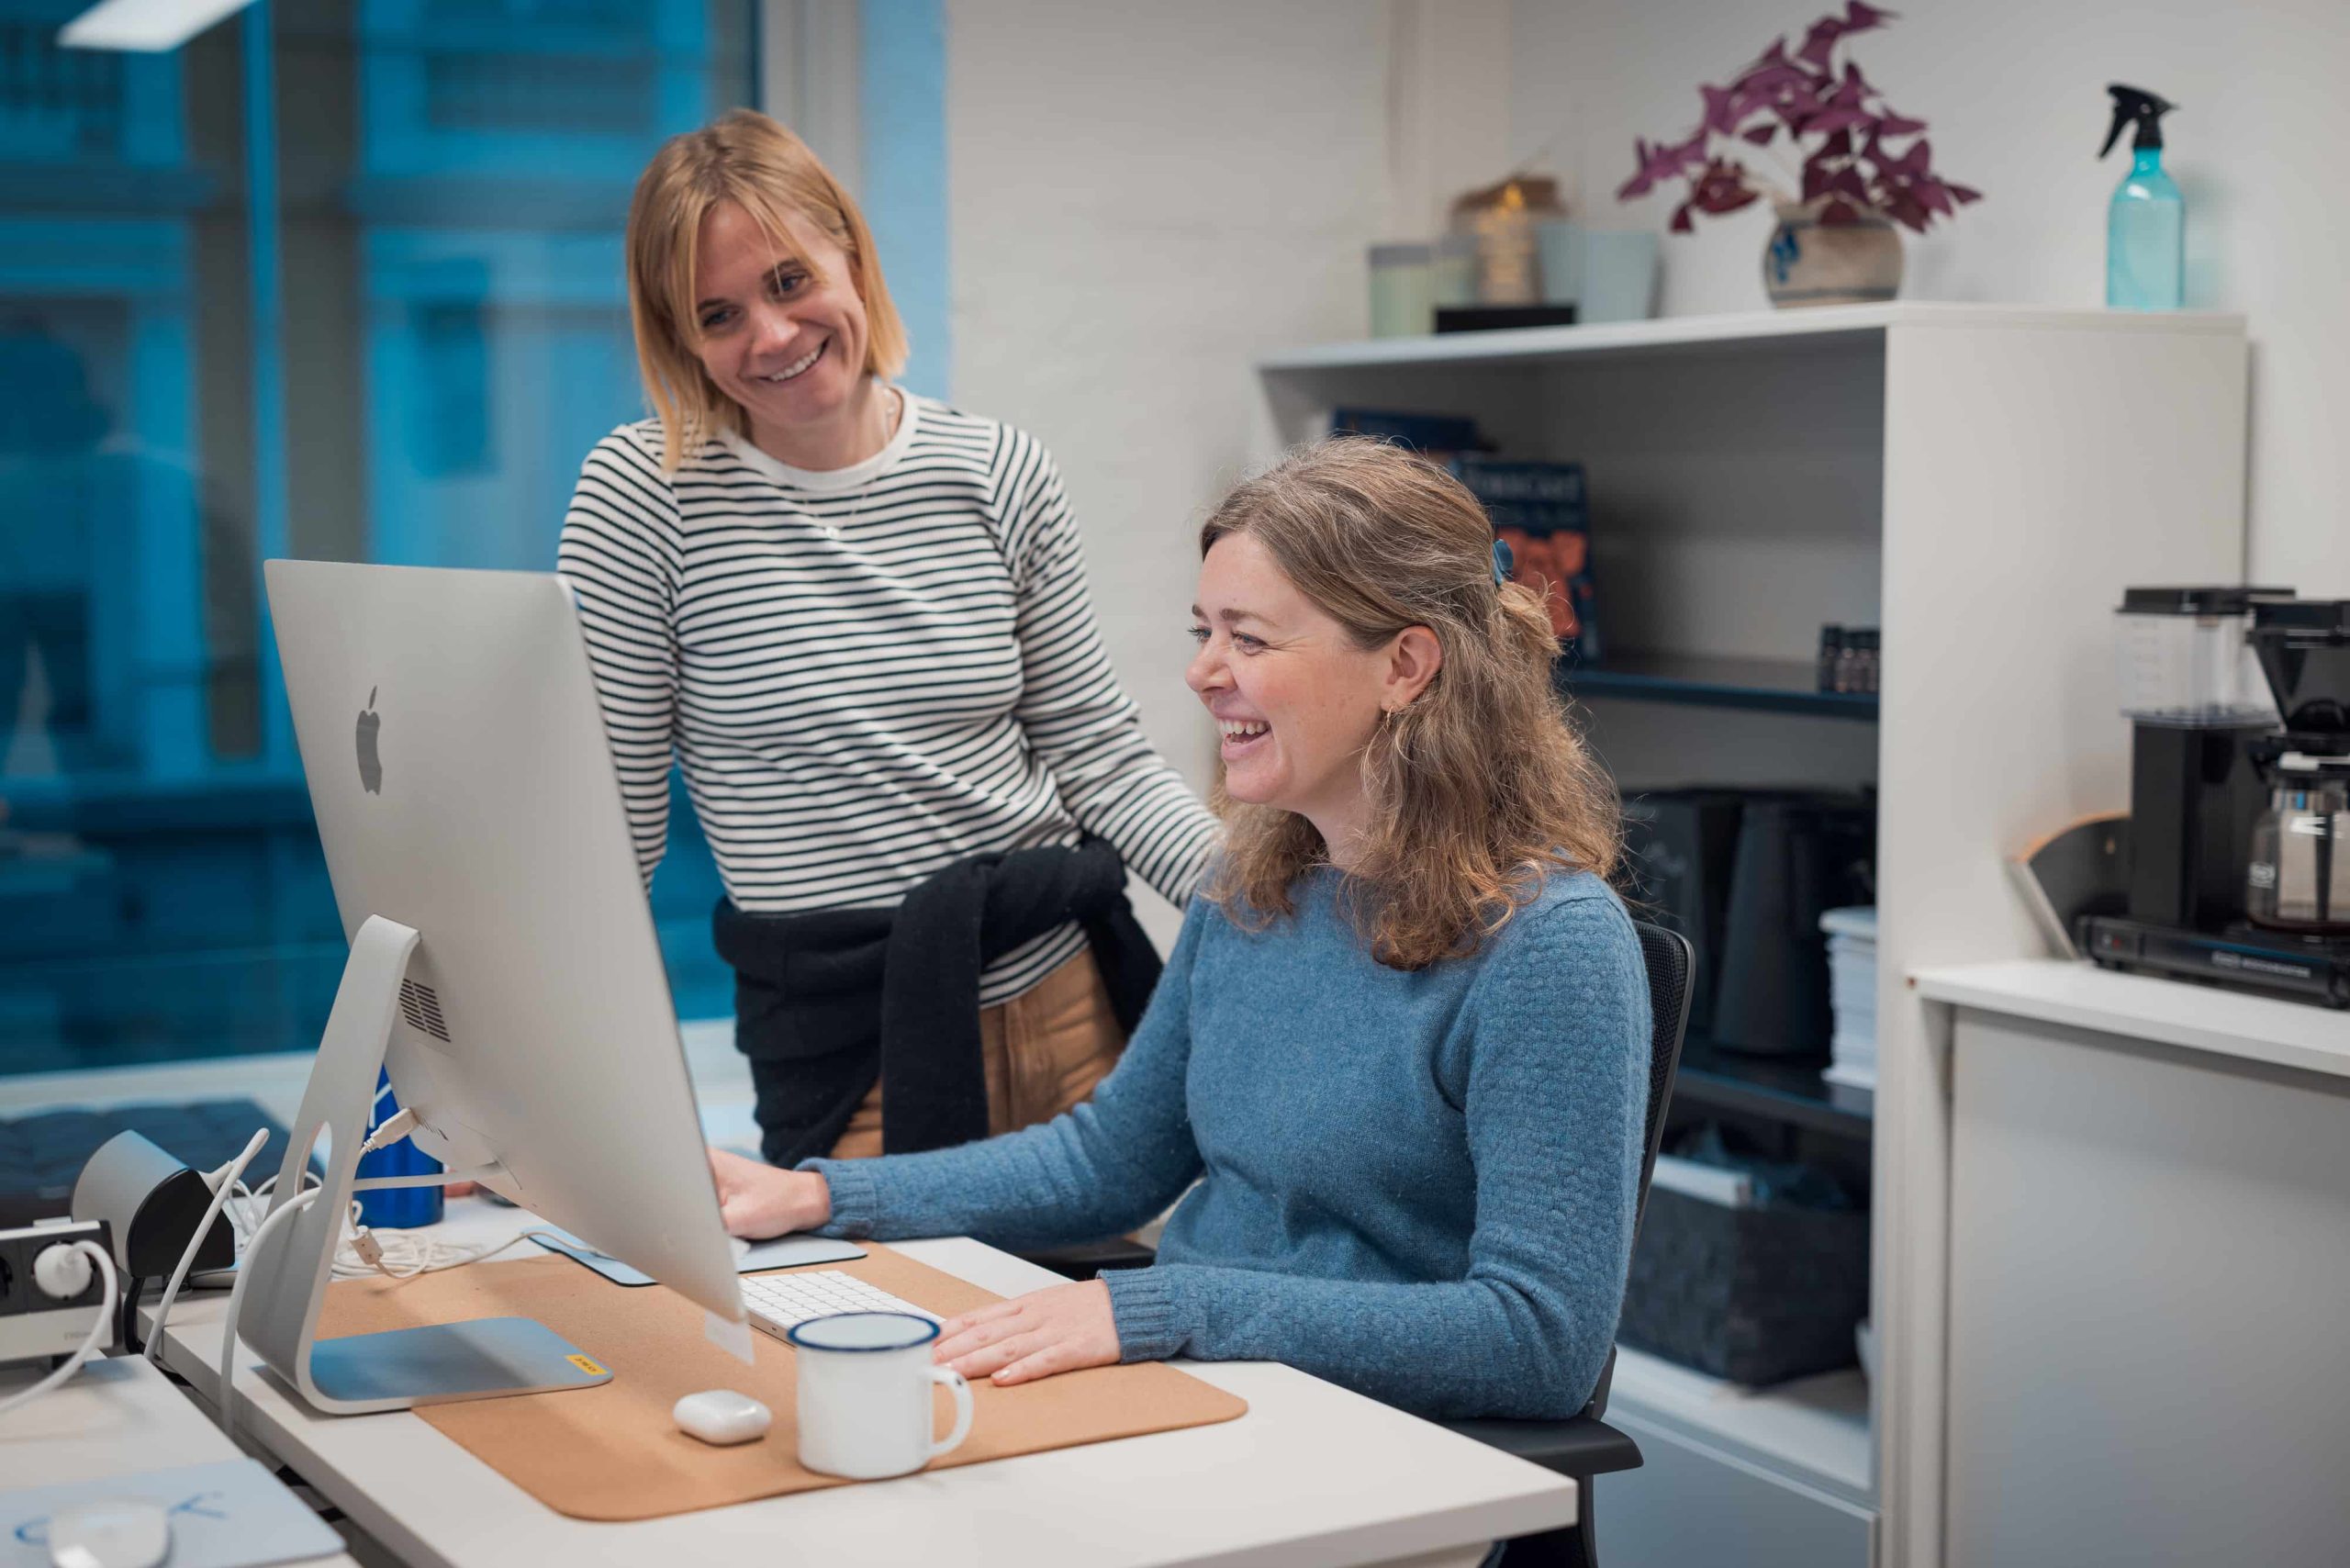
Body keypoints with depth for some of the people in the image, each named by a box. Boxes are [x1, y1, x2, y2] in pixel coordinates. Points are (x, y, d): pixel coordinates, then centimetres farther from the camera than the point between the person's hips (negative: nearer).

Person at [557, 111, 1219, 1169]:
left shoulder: (1001, 474, 2)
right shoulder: (644, 494, -7)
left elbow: (1101, 758, 6)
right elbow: (607, 826, -4)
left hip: (1070, 1010, 3)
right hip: (844, 1053, -3)